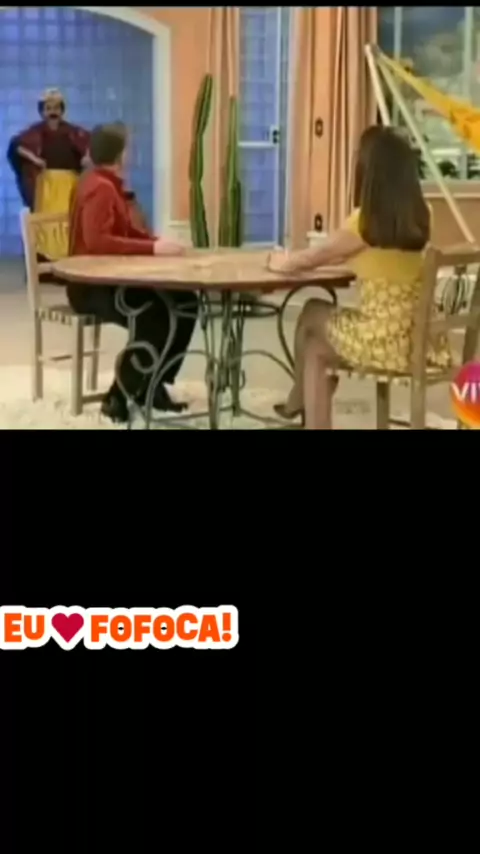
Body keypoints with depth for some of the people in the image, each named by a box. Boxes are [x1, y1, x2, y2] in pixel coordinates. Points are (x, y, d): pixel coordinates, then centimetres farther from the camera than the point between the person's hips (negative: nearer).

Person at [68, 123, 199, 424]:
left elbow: (128, 232, 19)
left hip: (115, 280, 10)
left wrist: (158, 242, -1)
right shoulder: (99, 189, -18)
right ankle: (119, 397, -15)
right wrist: (152, 248, -30)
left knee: (185, 303, 0)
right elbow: (97, 241, -31)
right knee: (154, 318, -30)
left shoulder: (110, 186, 13)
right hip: (92, 286, -10)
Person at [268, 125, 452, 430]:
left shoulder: (367, 221, -15)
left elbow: (315, 257, 1)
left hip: (387, 338, -6)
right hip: (417, 332, 6)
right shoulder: (418, 215, 4)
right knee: (316, 349, 23)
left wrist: (284, 262, 23)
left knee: (312, 315, 21)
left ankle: (299, 401, 37)